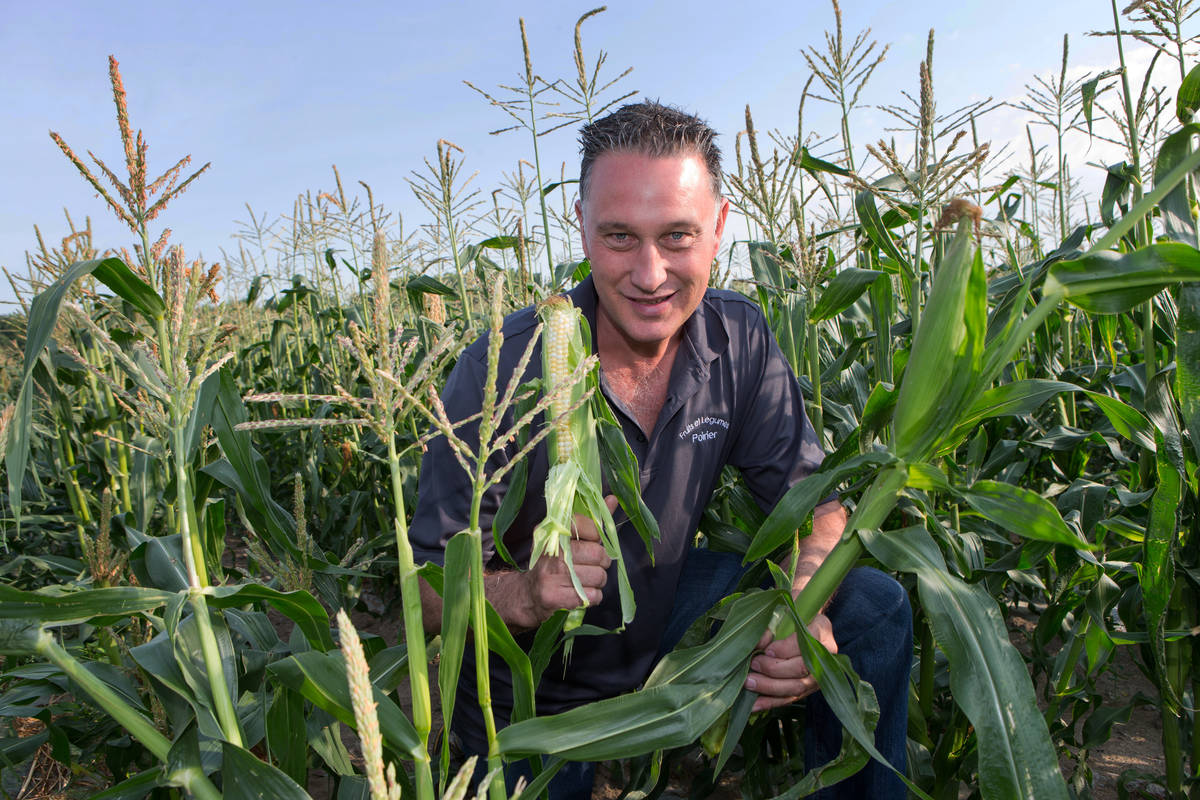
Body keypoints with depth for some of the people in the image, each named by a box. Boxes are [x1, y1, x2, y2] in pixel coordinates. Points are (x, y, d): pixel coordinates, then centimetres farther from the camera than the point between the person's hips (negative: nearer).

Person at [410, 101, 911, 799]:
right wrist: (524, 596, -43)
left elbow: (812, 497, -10)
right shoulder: (502, 371, -26)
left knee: (873, 605, -9)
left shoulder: (740, 341, -13)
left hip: (669, 614, 3)